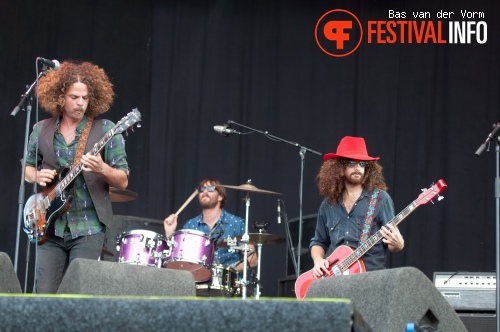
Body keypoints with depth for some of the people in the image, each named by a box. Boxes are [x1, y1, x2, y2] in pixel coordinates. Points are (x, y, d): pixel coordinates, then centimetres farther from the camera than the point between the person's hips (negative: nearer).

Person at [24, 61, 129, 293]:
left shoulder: (105, 130, -3)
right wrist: (37, 176, -3)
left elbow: (123, 181, -3)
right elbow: (27, 169, 20)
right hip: (50, 225, 3)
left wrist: (102, 169, -23)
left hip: (88, 226, -3)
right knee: (44, 293, 0)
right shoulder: (41, 130, 7)